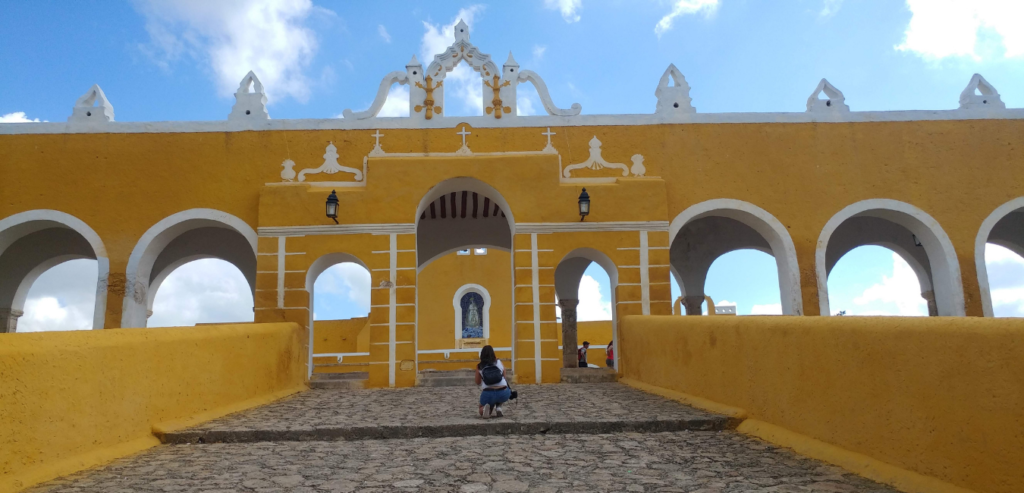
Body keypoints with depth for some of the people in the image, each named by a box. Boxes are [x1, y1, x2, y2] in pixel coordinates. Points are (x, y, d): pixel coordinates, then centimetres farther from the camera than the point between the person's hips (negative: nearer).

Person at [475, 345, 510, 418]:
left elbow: (478, 382, 17)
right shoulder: (498, 362, 7)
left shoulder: (479, 366, 6)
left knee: (482, 412, 27)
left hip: (488, 395, -1)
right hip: (502, 393, 1)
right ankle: (498, 408, 13)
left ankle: (488, 408, -10)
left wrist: (474, 377, 36)